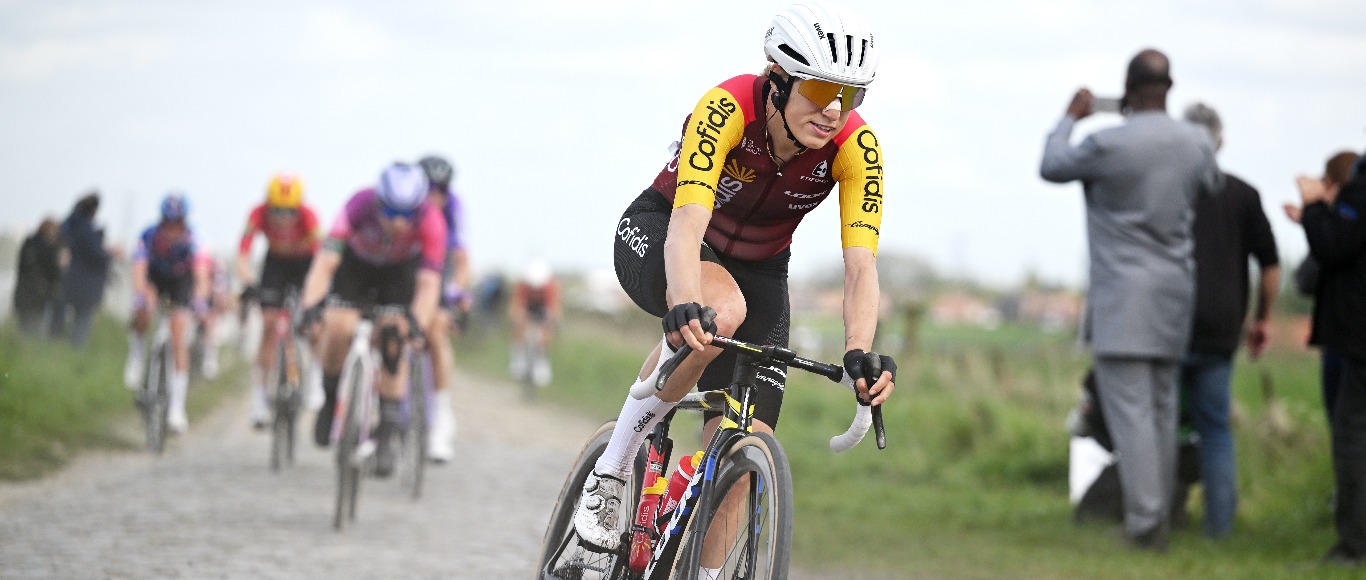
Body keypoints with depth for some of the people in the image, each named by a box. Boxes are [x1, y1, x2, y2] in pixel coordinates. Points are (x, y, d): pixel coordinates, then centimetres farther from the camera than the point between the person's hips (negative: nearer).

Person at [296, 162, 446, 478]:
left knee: (393, 345, -13)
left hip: (401, 271, 0)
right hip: (356, 264, 0)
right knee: (339, 327, -22)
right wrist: (310, 307, -56)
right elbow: (325, 262, -42)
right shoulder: (359, 206, -38)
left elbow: (428, 285, -35)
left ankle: (387, 436, -2)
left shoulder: (431, 223, -36)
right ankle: (331, 397, 6)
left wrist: (417, 327, -50)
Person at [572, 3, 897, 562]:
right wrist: (686, 306, -64)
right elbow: (688, 222, -45)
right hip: (658, 239, -4)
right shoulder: (728, 109, -33)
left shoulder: (855, 148, -24)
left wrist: (860, 353, -48)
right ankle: (609, 472, -23)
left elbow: (860, 264, -30)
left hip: (757, 270, 4)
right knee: (721, 311, -39)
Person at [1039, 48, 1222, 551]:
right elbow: (1212, 190, 21)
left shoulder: (1107, 145, -15)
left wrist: (1071, 118, 19)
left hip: (1122, 297, -6)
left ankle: (1145, 521, -13)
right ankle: (1159, 517, 17)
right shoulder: (1196, 143, 0)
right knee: (1162, 409, 13)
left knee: (1129, 410, -7)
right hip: (1175, 293, 6)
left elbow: (1051, 167, 3)